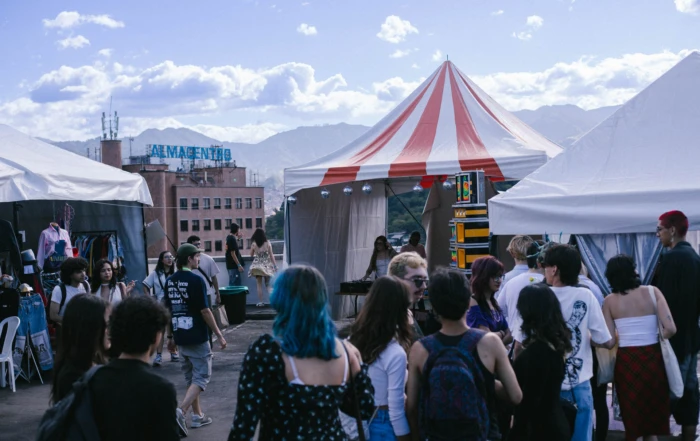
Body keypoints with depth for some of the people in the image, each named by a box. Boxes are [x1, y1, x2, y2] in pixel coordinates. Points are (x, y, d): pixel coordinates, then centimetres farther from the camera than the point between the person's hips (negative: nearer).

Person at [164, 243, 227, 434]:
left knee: (191, 377, 17)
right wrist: (219, 335, -7)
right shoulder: (196, 280, -15)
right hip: (197, 337, -7)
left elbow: (167, 311, 10)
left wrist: (170, 336, 18)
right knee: (201, 376, 0)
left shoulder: (170, 281, 5)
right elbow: (205, 311, -15)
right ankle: (181, 411, -15)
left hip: (180, 337, 7)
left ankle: (197, 415, 23)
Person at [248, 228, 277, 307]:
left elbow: (251, 255, 8)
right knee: (268, 284, 9)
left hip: (257, 266, -1)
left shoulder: (254, 244, -5)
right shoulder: (268, 243, -5)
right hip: (267, 265, 1)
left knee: (259, 284, 6)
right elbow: (271, 255, -3)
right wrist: (275, 265, 2)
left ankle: (260, 302, 5)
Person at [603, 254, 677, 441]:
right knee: (653, 412, 19)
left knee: (632, 415, 16)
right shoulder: (652, 292, -5)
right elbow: (670, 329, -12)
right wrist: (658, 337, 9)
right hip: (653, 358, 0)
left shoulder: (609, 301, -2)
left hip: (626, 361, 0)